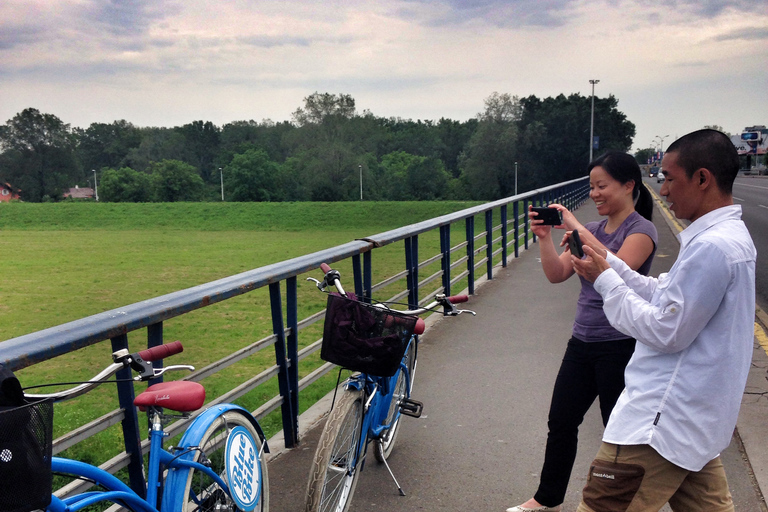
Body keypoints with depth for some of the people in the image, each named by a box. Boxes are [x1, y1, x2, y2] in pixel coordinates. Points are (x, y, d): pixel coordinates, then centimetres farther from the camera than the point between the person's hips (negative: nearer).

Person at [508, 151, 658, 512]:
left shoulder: (641, 229, -9)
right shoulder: (593, 230, 10)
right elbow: (557, 274, 3)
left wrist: (578, 229, -27)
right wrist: (544, 237, -11)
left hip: (620, 346, -7)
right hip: (582, 342, 7)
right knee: (561, 422, 14)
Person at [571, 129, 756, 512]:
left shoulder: (711, 246, -21)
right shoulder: (729, 235, 13)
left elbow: (666, 332, -20)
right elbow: (665, 297, 15)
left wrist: (604, 280, -11)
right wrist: (608, 261, 9)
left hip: (662, 423, -11)